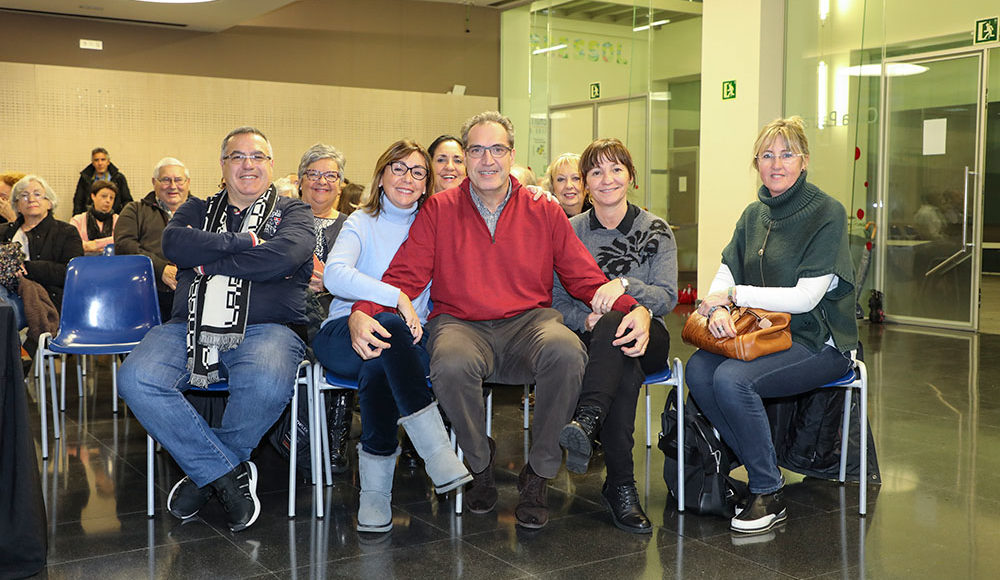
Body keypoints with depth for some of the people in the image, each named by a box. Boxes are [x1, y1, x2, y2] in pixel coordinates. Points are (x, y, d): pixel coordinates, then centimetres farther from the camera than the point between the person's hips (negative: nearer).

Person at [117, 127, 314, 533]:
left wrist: (207, 258, -3)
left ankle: (204, 472, -7)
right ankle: (230, 474, -14)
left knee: (266, 385, -37)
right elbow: (173, 244, 0)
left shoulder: (292, 212, 13)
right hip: (191, 327, 3)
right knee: (136, 380, -26)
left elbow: (282, 257, -10)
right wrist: (244, 242, -5)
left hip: (266, 328, -3)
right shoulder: (198, 209, 23)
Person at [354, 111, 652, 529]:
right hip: (461, 324, 0)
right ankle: (480, 462, -2)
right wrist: (362, 314, -16)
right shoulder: (439, 210, 9)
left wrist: (635, 309, -9)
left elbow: (585, 278, 10)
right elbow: (403, 277, 4)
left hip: (528, 322, 1)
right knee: (451, 365, -36)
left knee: (566, 352, -33)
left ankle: (538, 473, -10)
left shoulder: (544, 212, 11)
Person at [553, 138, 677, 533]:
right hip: (590, 337, 1)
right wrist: (586, 319, -19)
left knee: (614, 322, -38)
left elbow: (667, 299, -2)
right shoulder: (570, 232, 10)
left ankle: (585, 423, -54)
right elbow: (556, 301, 4)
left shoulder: (656, 231, 7)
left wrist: (624, 285, -22)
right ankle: (621, 486, -42)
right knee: (624, 370, -38)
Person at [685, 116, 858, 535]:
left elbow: (805, 297, -17)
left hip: (818, 341, -6)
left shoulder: (827, 213, -9)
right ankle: (763, 468, -4)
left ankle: (768, 493, -11)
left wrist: (734, 295, -15)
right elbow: (724, 276, 5)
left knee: (732, 378, -29)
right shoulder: (753, 215, 12)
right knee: (698, 369, -20)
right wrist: (718, 309, -18)